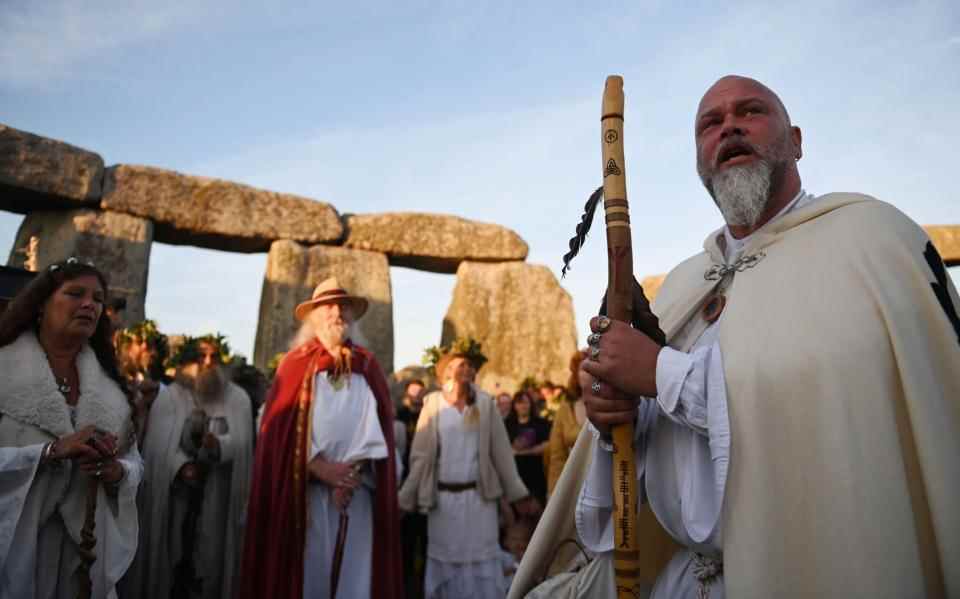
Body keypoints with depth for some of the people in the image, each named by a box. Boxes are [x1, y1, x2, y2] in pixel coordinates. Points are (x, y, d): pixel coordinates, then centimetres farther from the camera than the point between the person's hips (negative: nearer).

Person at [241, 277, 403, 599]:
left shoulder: (368, 366, 10)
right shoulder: (296, 363, 5)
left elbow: (379, 427, 3)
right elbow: (279, 428, -2)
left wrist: (355, 471, -11)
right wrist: (321, 468, -10)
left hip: (359, 492, 2)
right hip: (305, 490, -1)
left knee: (356, 571, 3)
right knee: (309, 570, 2)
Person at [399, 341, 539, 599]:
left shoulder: (485, 403, 1)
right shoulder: (433, 404, -1)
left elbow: (501, 452, 1)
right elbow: (420, 456, -1)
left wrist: (519, 495, 1)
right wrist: (406, 501, -1)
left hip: (479, 496, 0)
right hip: (443, 498, 0)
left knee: (481, 564, 6)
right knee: (444, 563, 10)